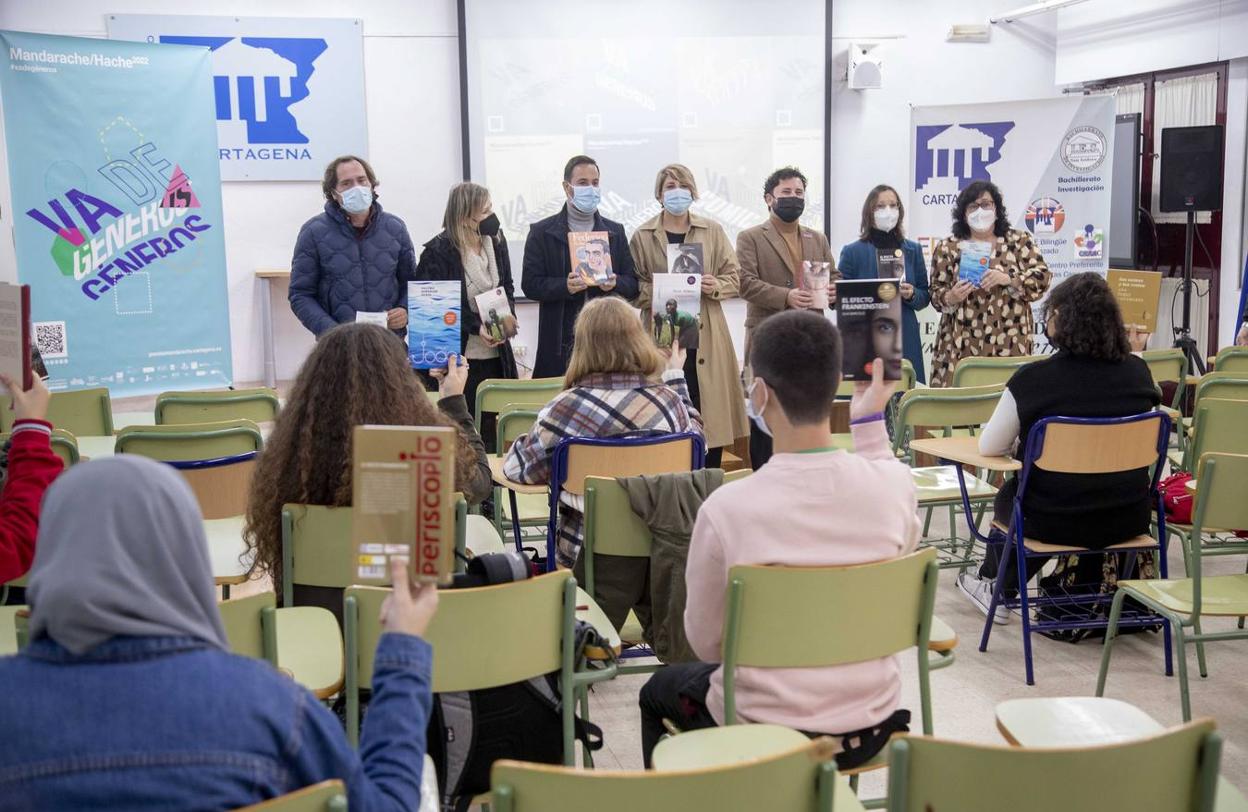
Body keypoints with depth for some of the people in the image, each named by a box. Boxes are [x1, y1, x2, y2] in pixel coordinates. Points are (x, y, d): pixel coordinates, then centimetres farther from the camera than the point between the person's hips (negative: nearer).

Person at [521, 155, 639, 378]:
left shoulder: (615, 232, 15)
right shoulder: (542, 232, 5)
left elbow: (633, 285, 12)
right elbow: (530, 284, -1)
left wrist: (615, 283, -11)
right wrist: (565, 286, -18)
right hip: (561, 343, -2)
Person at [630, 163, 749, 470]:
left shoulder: (712, 231, 9)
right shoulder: (642, 236, 4)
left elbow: (734, 277, 10)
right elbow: (634, 287, 5)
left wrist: (716, 286, -10)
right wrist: (656, 292, -14)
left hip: (706, 337, 2)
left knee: (710, 411, 2)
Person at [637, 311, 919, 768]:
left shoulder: (726, 509, -26)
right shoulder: (896, 485, -18)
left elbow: (706, 642, -10)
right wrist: (870, 422, 11)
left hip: (766, 735, -3)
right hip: (870, 725, 4)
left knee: (659, 689, 29)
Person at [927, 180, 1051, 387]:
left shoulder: (1020, 241, 7)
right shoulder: (947, 248, 8)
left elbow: (1041, 279, 0)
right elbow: (936, 292, 9)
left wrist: (1007, 278, -15)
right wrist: (951, 297, -12)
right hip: (961, 345, 0)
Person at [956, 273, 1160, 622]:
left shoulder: (1032, 379, -16)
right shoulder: (1138, 372, -4)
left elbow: (989, 447, -4)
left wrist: (1024, 437, 16)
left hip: (1056, 523, -3)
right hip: (1129, 520, 4)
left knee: (1007, 497, 29)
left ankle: (997, 589, 48)